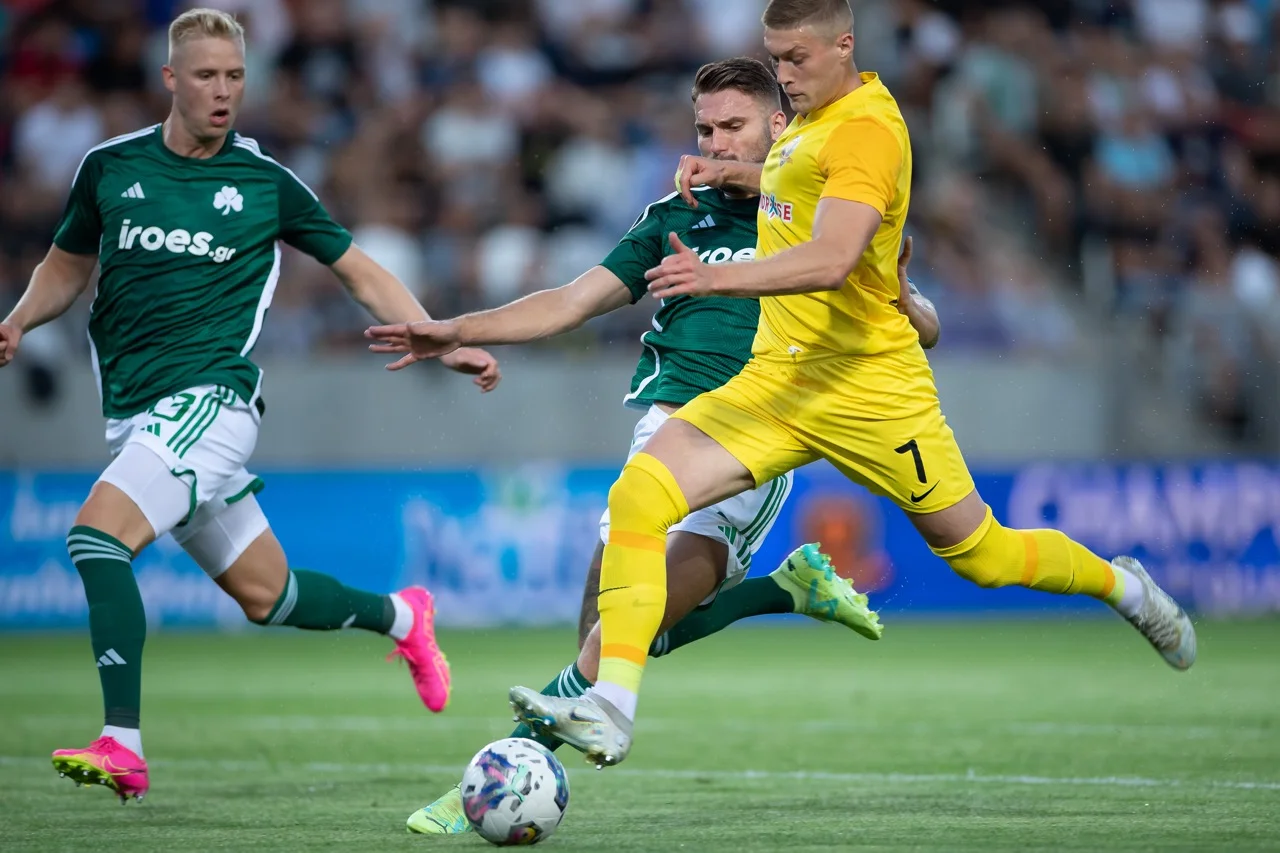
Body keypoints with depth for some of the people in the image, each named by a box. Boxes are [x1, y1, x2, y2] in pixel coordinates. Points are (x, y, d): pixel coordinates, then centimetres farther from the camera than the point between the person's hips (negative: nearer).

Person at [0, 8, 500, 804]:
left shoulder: (267, 183, 1)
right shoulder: (111, 167, 7)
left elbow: (360, 271, 10)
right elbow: (69, 265, 22)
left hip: (212, 397, -4)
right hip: (134, 410, 4)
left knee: (96, 535, -25)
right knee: (266, 595, 11)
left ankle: (124, 746, -25)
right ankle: (401, 616, 39)